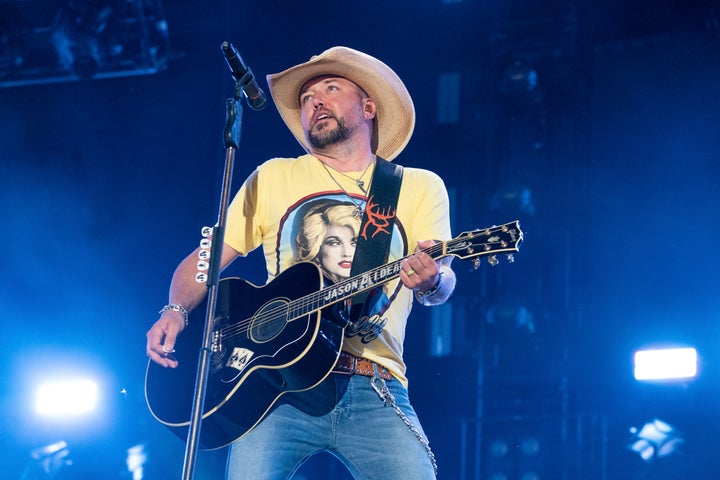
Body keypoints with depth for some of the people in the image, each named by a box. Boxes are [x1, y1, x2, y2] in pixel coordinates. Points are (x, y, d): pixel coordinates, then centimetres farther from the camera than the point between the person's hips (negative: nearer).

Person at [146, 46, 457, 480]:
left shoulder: (420, 187, 14)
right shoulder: (274, 178, 16)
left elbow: (442, 286, 2)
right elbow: (205, 260, 16)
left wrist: (430, 280, -23)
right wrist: (176, 311, -5)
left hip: (375, 391, 0)